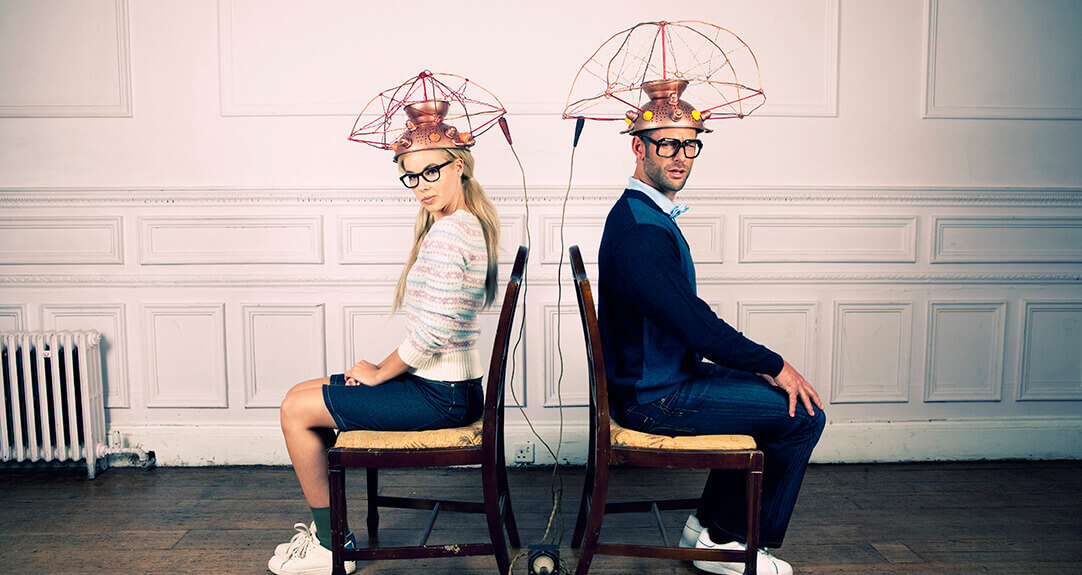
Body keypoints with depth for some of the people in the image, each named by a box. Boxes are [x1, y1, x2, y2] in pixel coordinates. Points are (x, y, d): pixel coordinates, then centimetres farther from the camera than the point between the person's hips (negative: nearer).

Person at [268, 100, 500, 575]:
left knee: (296, 410, 1)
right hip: (454, 387, 10)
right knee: (302, 393, 18)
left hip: (439, 397, -10)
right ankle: (327, 527, 27)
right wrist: (384, 369, 9)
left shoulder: (446, 233, -22)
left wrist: (380, 373, -8)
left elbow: (430, 334, -26)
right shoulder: (472, 223, 10)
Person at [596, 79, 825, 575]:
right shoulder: (642, 231, -24)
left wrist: (757, 361, 7)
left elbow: (690, 318, 14)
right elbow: (698, 327, -25)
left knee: (768, 391, 20)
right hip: (653, 398, -10)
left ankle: (707, 524, 25)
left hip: (655, 376, 10)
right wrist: (774, 365, -12)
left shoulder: (645, 214, 11)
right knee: (803, 415, -5)